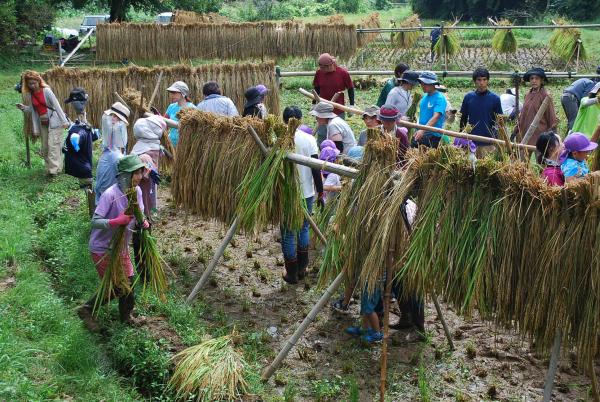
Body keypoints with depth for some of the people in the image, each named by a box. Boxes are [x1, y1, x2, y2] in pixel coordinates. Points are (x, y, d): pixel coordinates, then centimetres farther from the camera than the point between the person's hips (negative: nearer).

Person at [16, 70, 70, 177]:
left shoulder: (46, 91, -12)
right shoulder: (29, 94, 4)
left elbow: (57, 106, -13)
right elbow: (33, 110, 13)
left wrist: (64, 121, -16)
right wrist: (23, 107, -5)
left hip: (54, 122, -6)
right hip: (43, 123, 6)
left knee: (53, 145, -13)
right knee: (45, 147, 8)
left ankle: (54, 169, -14)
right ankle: (50, 168, 18)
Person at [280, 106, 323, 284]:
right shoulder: (309, 139, -6)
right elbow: (315, 167, -5)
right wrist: (320, 190, 6)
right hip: (307, 192, 2)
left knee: (288, 234, 8)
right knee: (304, 228, 20)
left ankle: (292, 274, 15)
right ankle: (302, 268, 26)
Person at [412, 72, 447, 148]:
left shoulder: (439, 98, -13)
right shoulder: (425, 97, 10)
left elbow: (436, 117, -24)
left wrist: (423, 130, -35)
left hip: (432, 135, -7)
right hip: (420, 133, 7)